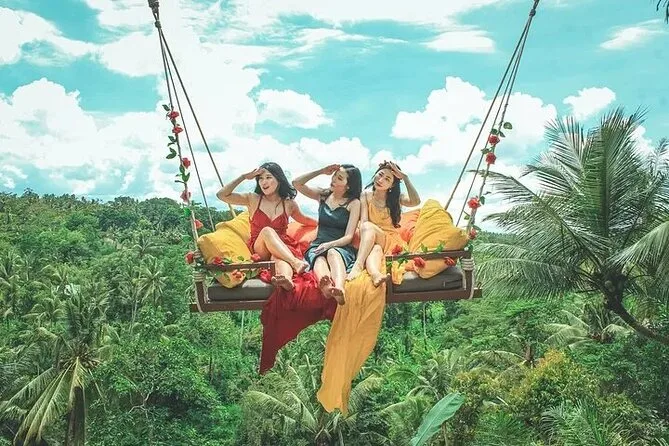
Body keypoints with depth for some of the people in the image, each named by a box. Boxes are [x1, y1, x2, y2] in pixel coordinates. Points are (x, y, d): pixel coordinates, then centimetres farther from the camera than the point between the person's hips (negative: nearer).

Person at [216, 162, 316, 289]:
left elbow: (304, 219, 30)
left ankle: (286, 277, -74)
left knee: (279, 259, -39)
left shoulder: (289, 204, 10)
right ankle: (296, 263, -51)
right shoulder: (253, 199, 6)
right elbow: (222, 195, -3)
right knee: (267, 231, -35)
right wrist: (244, 177, -5)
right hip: (259, 249, 0)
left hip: (283, 248, 0)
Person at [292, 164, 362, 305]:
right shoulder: (323, 195, 17)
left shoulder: (353, 203, 4)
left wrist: (329, 245, -22)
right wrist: (321, 171, 7)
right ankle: (326, 286, -71)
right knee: (319, 259, -36)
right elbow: (296, 183, 11)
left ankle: (339, 289, -71)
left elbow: (349, 237, -4)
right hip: (318, 245, 3)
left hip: (341, 247, -2)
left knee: (333, 253, -40)